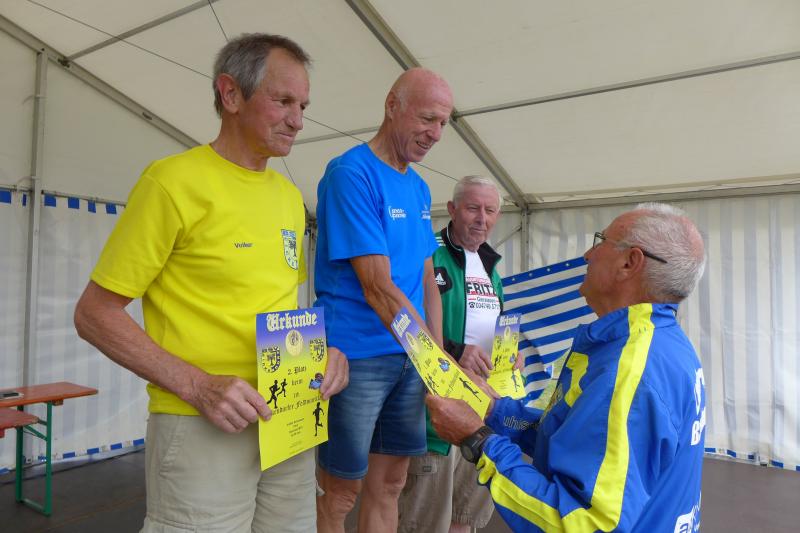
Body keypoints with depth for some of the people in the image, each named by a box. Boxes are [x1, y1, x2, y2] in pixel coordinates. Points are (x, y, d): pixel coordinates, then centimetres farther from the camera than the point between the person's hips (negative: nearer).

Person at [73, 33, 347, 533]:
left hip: (292, 418, 6)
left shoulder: (290, 195, 9)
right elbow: (95, 314, -9)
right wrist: (196, 385, -19)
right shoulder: (175, 179, -10)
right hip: (202, 428, -6)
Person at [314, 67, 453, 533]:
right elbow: (378, 288, -20)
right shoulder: (351, 174, -13)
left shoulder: (420, 189, 11)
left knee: (389, 485, 17)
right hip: (356, 359, -7)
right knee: (341, 493, 8)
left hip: (412, 358, 7)